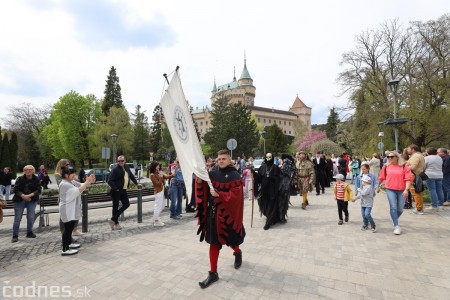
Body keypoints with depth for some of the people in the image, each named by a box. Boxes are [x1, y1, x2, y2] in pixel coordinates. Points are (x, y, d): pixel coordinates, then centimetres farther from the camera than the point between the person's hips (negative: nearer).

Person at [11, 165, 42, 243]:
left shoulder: (36, 179, -3)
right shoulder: (20, 179, -2)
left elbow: (38, 190, -8)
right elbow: (15, 189, -6)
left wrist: (30, 195, -21)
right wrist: (23, 195, -20)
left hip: (32, 200, 1)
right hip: (19, 200, 0)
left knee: (31, 217, 4)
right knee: (17, 218, 1)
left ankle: (29, 232, 21)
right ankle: (15, 236, 9)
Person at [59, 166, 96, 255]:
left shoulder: (72, 182, 8)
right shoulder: (64, 184, -21)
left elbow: (81, 186, 9)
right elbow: (78, 191, -31)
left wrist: (90, 182, -10)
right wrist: (87, 181, -32)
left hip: (72, 210, 10)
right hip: (67, 211, -10)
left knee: (70, 228, 21)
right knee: (68, 229, -5)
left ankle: (69, 243, 35)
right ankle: (65, 250, 2)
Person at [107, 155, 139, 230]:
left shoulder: (126, 167, 7)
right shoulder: (115, 169, -14)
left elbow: (131, 175, 21)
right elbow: (110, 181, -18)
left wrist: (136, 183, 18)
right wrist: (115, 189, -20)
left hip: (123, 190, 7)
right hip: (116, 191, -7)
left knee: (126, 204, 7)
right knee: (115, 207, 3)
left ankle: (113, 220, 18)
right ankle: (116, 223, 16)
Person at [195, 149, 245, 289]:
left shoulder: (235, 176, -12)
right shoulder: (212, 173, 1)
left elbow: (235, 196, -19)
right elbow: (203, 190, 0)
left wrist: (219, 195, -29)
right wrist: (200, 180, -20)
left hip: (228, 213, -3)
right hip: (213, 212, 4)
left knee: (230, 239, 15)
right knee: (214, 242, 7)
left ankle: (238, 253, 50)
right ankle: (213, 273, 19)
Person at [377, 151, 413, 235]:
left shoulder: (404, 167, -2)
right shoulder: (386, 166, 3)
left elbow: (408, 179, -8)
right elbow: (381, 177, 13)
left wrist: (406, 189, -17)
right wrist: (378, 186, 19)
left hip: (401, 190, 0)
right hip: (390, 190, 0)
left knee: (400, 209, 10)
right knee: (393, 207, -6)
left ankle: (395, 220, 38)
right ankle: (396, 226, 3)